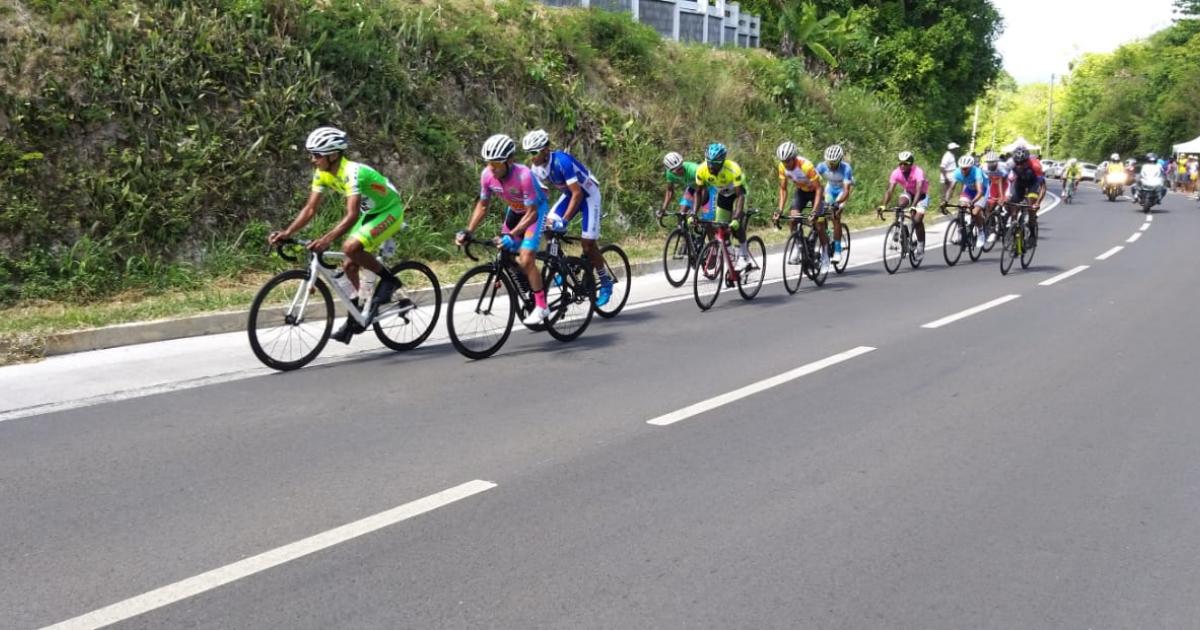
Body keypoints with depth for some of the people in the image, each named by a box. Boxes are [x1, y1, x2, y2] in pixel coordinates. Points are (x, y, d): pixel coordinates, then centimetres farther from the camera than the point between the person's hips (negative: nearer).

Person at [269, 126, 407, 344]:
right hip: (370, 212, 9)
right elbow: (310, 209, -6)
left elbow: (352, 215, -41)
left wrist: (326, 240, -51)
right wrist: (286, 233, -18)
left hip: (390, 211, -8)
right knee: (349, 265, 5)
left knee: (351, 247, -29)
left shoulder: (352, 172, -31)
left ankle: (388, 279, -9)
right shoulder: (322, 174, -6)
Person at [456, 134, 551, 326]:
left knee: (525, 259, -19)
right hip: (515, 211, 6)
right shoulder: (487, 175, -20)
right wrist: (468, 231, -16)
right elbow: (482, 205, -6)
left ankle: (541, 306, -6)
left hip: (536, 210, -6)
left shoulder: (523, 175, -37)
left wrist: (512, 235, -43)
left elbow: (531, 213, -33)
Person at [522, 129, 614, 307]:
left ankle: (605, 283, 8)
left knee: (587, 243, -9)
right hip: (569, 193, 6)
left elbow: (578, 194, -34)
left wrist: (564, 220, -40)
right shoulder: (537, 168, -12)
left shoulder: (562, 161, -33)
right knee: (549, 227, -15)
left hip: (588, 194, -6)